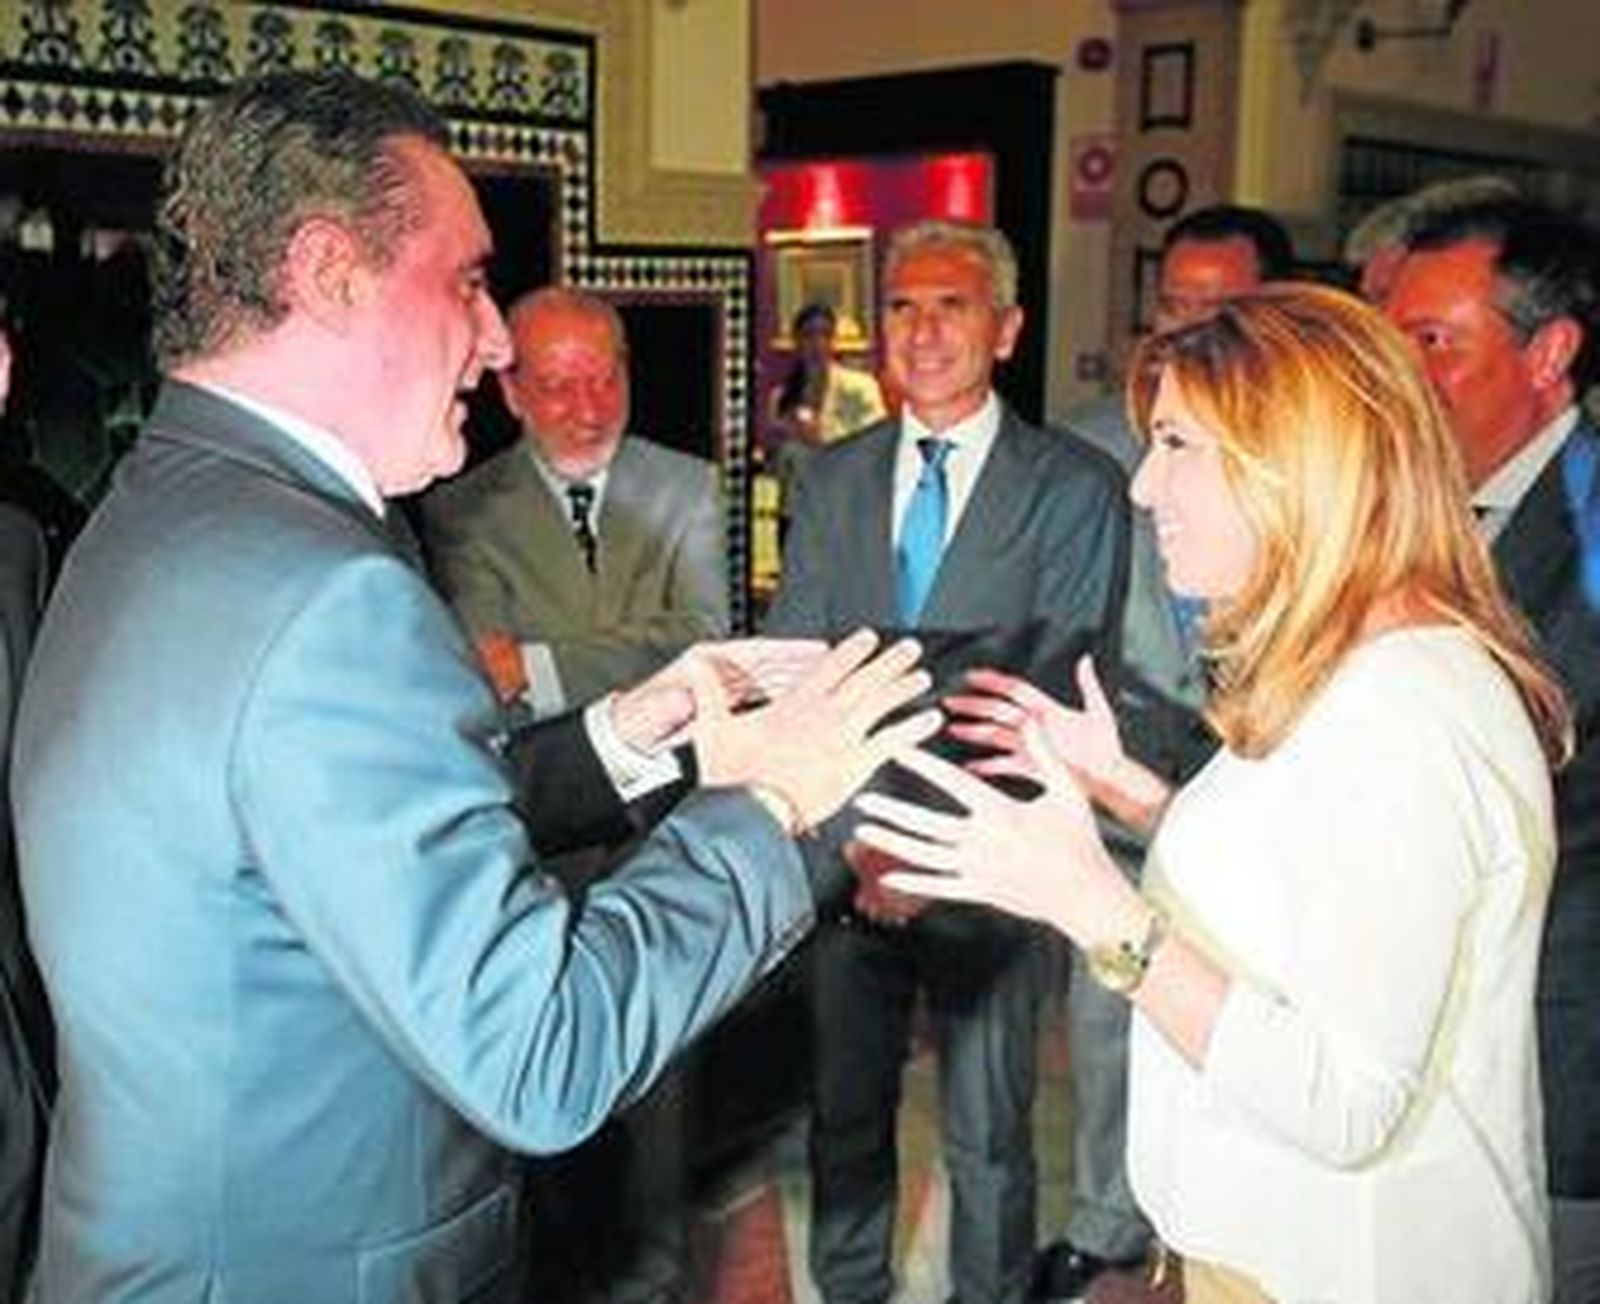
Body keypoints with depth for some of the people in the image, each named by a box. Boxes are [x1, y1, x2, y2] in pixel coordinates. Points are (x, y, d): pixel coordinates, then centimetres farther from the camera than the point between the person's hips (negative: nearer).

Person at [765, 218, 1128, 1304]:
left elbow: (1056, 685, -11)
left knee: (988, 1135, 12)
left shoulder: (1076, 489, -5)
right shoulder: (833, 478, 8)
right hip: (844, 850, 4)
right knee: (845, 1113, 17)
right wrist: (851, 830, -11)